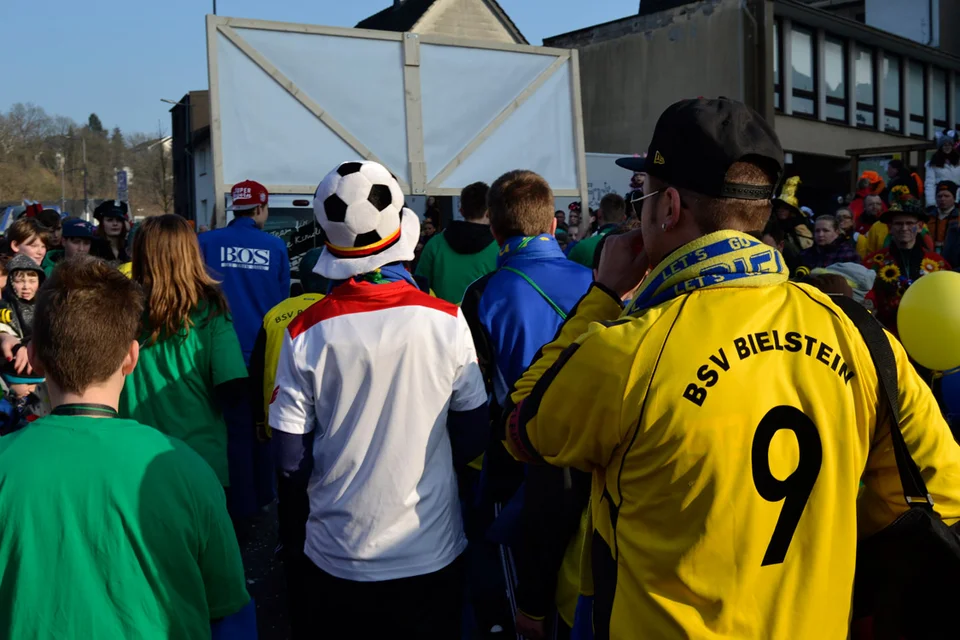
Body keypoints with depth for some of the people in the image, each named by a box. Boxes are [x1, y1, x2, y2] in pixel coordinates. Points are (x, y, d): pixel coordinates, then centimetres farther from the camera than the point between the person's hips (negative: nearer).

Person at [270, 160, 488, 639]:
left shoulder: (305, 332, -14)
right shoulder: (447, 321, -14)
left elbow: (292, 460, -8)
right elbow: (474, 435, -5)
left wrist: (302, 521, 11)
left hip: (336, 557, 1)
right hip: (431, 551, 0)